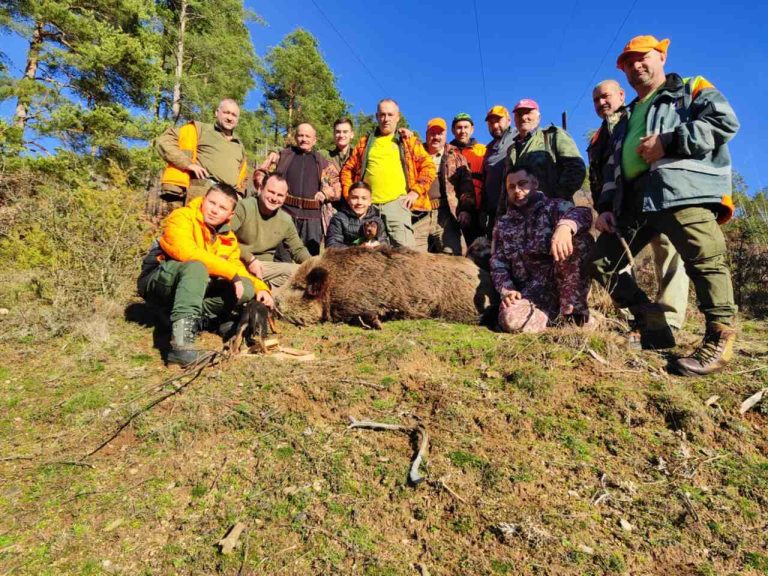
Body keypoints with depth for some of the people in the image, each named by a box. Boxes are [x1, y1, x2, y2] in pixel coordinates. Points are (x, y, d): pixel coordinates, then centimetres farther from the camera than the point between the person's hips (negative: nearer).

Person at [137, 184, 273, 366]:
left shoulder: (228, 239, 6)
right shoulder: (182, 217, -13)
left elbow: (239, 271, 9)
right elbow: (187, 252, -30)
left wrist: (261, 288, -10)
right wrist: (231, 272, -30)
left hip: (196, 286, 6)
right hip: (157, 282, -6)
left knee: (246, 288, -11)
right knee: (196, 267, -38)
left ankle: (195, 321, -16)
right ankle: (181, 344, -47)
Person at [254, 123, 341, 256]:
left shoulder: (323, 163, 17)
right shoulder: (283, 155, 15)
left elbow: (338, 186, 15)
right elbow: (260, 172, 16)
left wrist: (325, 193, -3)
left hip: (312, 216, 1)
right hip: (285, 212, -1)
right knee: (283, 258, -4)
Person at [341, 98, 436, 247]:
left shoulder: (409, 141, 15)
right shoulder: (365, 142, 20)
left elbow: (428, 167, 9)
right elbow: (348, 169, 20)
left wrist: (415, 191, -2)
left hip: (397, 202, -2)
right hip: (368, 204, 3)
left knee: (404, 249, -16)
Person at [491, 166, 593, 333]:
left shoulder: (554, 206, 5)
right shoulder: (502, 225, 15)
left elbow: (582, 213, -19)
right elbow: (498, 263, 10)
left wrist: (565, 226, -43)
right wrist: (506, 290, -11)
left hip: (566, 282, -1)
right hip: (532, 291, 1)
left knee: (579, 237, -29)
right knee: (511, 320, -32)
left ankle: (572, 309, -17)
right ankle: (559, 315, -5)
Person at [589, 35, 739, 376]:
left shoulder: (692, 90, 16)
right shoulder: (628, 117, 32)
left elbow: (725, 121, -3)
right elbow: (612, 168, 25)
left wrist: (668, 142, -11)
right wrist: (606, 206, 12)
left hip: (684, 190, -6)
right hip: (634, 199, 7)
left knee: (705, 262, -16)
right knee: (602, 261, 1)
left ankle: (719, 341, -5)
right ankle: (654, 328, 5)